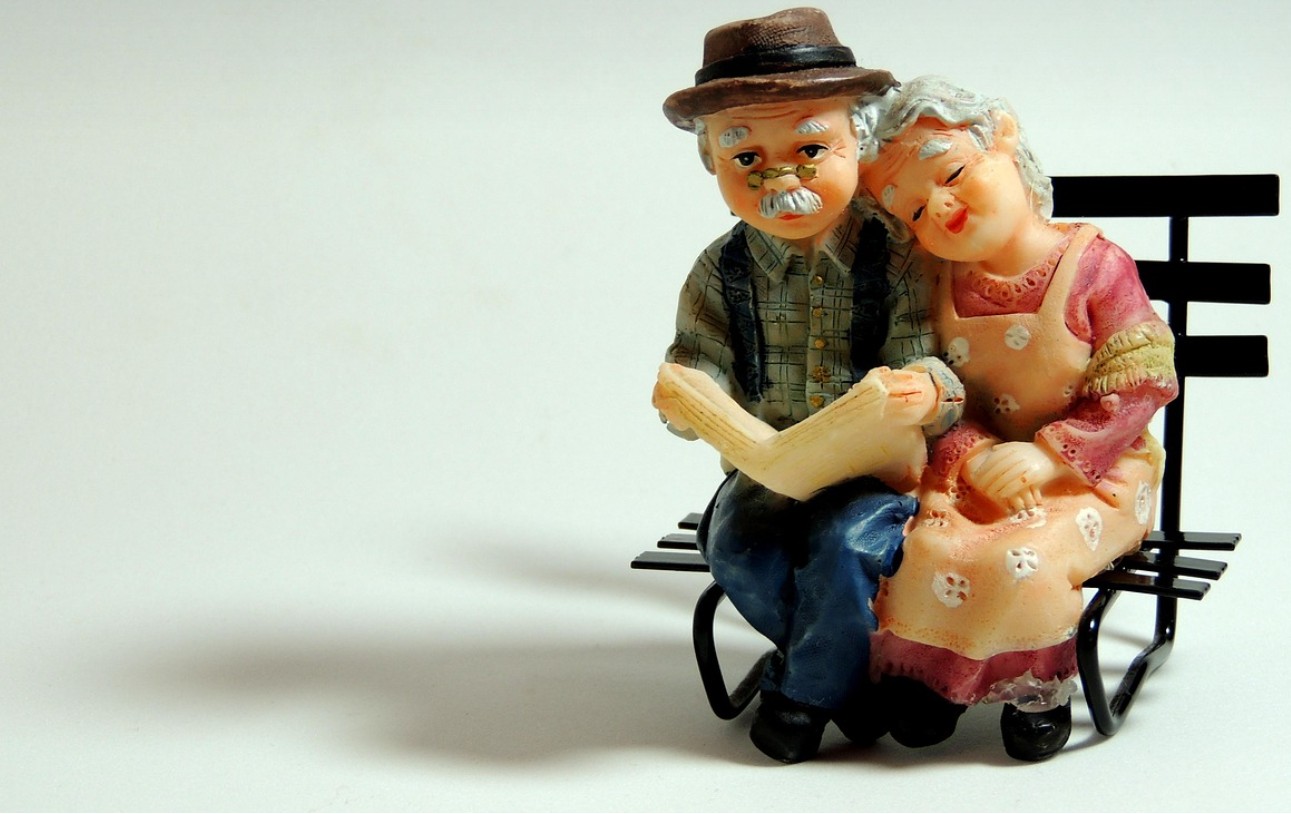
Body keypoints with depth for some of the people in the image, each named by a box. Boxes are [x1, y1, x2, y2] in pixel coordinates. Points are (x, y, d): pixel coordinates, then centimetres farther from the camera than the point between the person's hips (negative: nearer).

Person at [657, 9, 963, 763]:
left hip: (874, 473, -3)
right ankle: (852, 665, 0)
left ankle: (806, 690, -6)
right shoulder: (721, 271, 1)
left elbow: (923, 376, -11)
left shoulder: (896, 262, -7)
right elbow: (702, 367, 1)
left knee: (846, 541, -31)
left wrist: (928, 395, -36)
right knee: (740, 553, -25)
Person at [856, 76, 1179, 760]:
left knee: (1020, 559, -28)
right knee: (922, 547, -20)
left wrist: (1050, 455, -21)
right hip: (982, 469, 5)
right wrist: (970, 454, -20)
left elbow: (1141, 385, -14)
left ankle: (1040, 684, -2)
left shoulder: (1096, 267, -13)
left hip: (1093, 473, -4)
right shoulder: (947, 290, 2)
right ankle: (930, 670, 5)